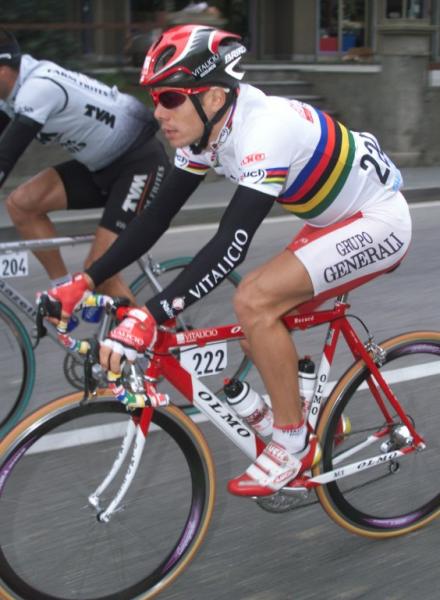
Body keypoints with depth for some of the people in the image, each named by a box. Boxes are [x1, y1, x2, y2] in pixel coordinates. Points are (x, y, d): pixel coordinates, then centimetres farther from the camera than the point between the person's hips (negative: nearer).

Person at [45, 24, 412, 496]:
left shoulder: (263, 131, -32)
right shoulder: (205, 133, -5)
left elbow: (230, 246, -41)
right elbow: (156, 218, -4)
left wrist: (150, 317, -46)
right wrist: (84, 281, -11)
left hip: (377, 222, -9)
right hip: (335, 220, 9)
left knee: (255, 302, -21)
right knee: (255, 307, 3)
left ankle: (294, 443, -5)